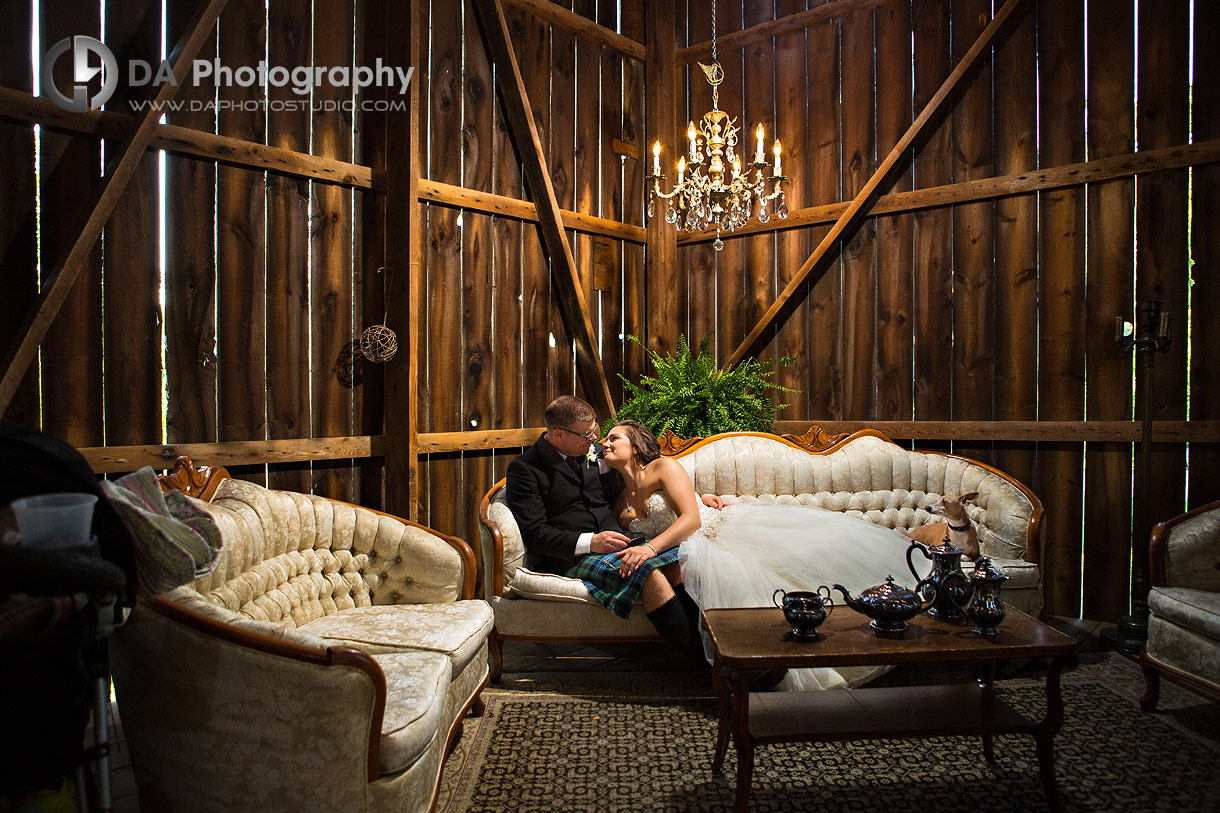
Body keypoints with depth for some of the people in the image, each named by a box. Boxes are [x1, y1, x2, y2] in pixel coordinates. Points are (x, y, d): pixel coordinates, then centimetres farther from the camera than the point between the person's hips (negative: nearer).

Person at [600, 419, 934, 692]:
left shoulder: (662, 466, -3)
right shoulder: (620, 506, 14)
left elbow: (691, 518, -15)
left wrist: (650, 548, -26)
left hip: (731, 526, -3)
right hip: (703, 551, 3)